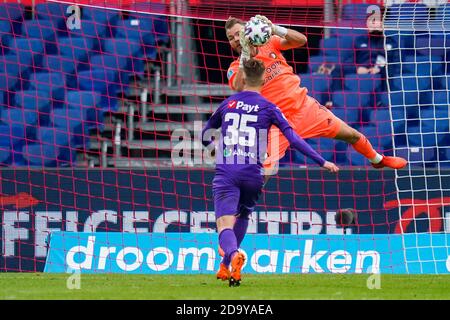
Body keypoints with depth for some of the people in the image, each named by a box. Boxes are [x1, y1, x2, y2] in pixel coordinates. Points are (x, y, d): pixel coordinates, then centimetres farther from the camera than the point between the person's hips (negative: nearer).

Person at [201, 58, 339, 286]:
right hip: (253, 174, 0)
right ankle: (225, 266, 24)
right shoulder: (269, 108, 3)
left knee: (225, 225, -11)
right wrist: (322, 161, -1)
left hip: (225, 173, 0)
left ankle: (233, 255, -42)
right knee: (242, 217, 27)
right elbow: (293, 139, -4)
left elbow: (206, 136, 23)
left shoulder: (227, 104, 11)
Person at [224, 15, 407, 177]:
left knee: (352, 135, 9)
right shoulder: (236, 69, -4)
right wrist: (245, 55, -32)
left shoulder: (269, 43, 2)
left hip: (305, 106, 3)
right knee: (262, 173, -18)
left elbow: (301, 40, -9)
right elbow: (239, 89, -25)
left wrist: (274, 29, -25)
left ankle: (378, 159, 36)